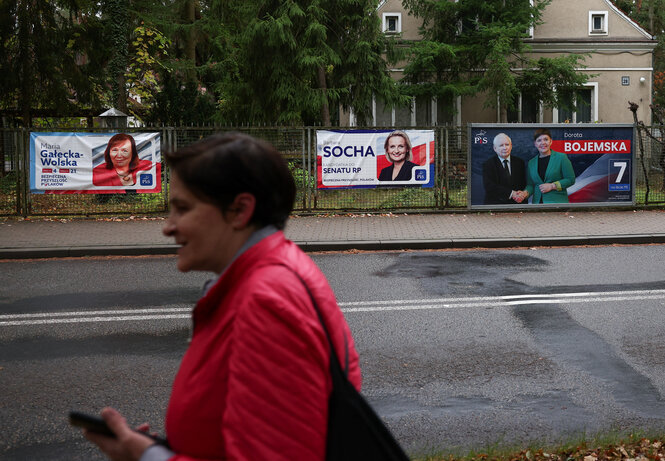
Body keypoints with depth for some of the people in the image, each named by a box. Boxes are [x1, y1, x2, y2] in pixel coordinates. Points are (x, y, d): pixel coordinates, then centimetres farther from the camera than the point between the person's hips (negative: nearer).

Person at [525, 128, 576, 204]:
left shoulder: (561, 157, 1)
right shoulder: (531, 163, 13)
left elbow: (571, 180, -2)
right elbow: (530, 185, 11)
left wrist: (552, 186, -11)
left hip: (557, 201, -4)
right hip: (537, 202, 4)